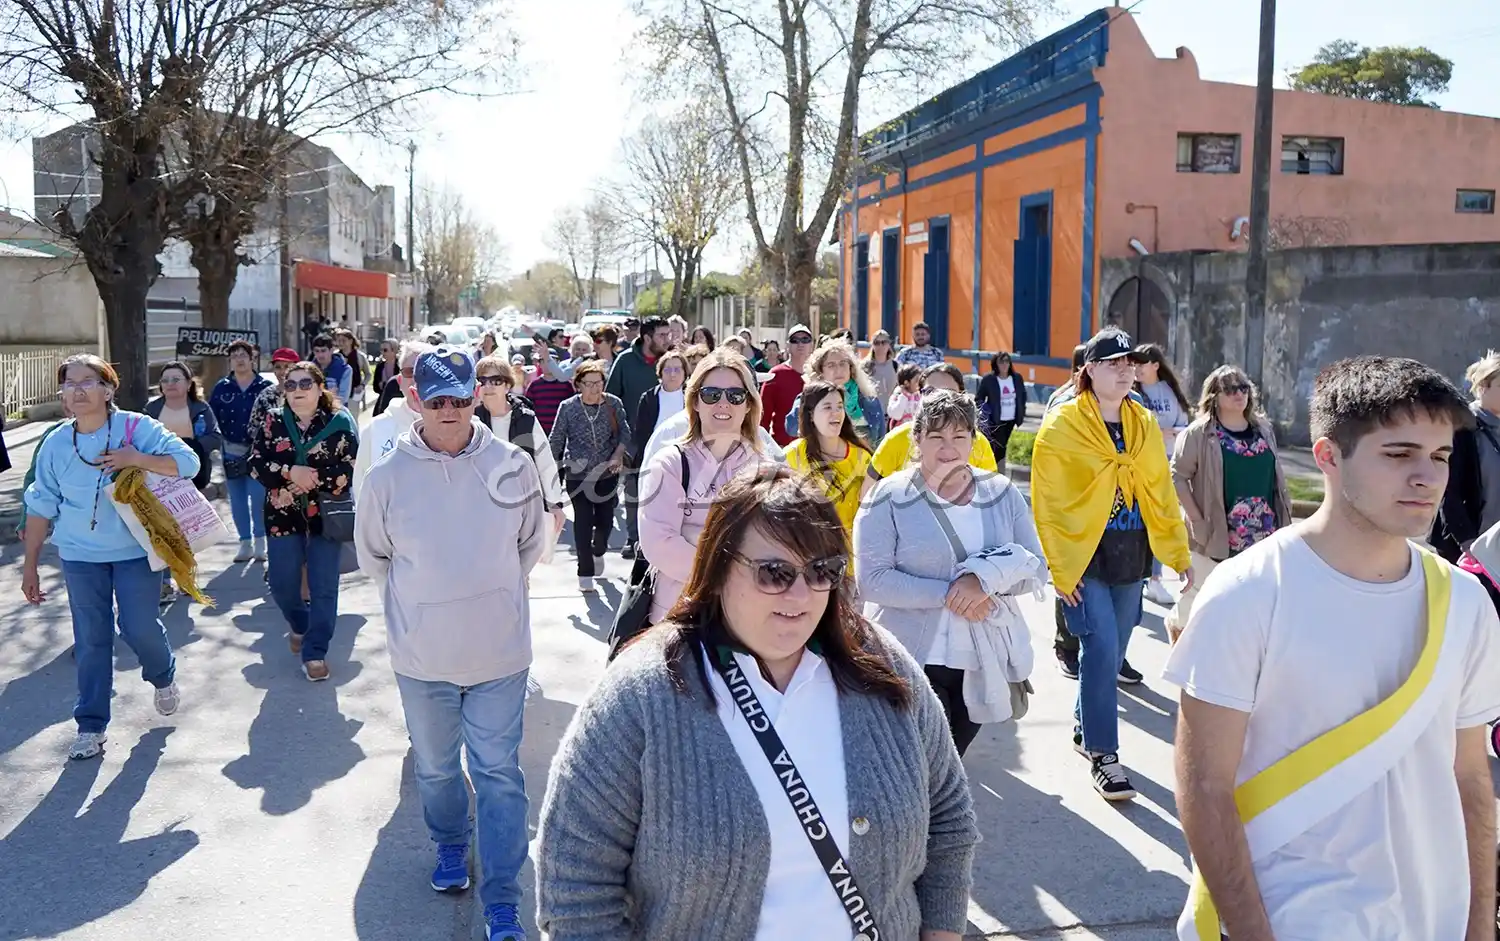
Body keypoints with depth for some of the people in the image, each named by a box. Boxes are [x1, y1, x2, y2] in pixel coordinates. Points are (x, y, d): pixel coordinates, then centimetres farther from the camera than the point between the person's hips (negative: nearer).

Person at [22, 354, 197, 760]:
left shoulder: (137, 427, -9)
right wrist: (29, 564, 6)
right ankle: (91, 725, 16)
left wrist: (135, 458, -26)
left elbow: (188, 462, -15)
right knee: (91, 640, 5)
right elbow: (41, 507, 5)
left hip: (136, 549, -2)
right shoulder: (55, 445, 0)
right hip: (81, 557, 3)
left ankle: (163, 678, 32)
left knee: (140, 628, -2)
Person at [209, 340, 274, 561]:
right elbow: (211, 419, 7)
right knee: (237, 501, 8)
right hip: (232, 451, 3)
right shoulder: (221, 388, 5)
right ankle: (245, 543, 17)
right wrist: (218, 445, -1)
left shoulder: (266, 387, -2)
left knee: (258, 498, -8)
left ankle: (260, 543, 5)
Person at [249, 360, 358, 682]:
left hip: (326, 514, -2)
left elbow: (350, 471, -10)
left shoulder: (339, 422, -2)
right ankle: (300, 625, 37)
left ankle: (315, 652, 10)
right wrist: (290, 471, -18)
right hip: (284, 515, 2)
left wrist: (311, 480, -18)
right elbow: (256, 463, -3)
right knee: (282, 584, 6)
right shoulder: (273, 422, 5)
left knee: (323, 588, -1)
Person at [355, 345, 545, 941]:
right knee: (435, 767, 20)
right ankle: (450, 847, 48)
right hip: (421, 654, 1)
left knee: (498, 773, 3)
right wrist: (419, 602, 12)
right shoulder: (389, 475, -8)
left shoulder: (512, 466, -8)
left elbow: (532, 542, 8)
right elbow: (372, 555, 8)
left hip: (499, 650, -1)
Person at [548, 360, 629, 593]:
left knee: (605, 519, 7)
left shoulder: (614, 404, -5)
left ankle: (598, 552, 41)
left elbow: (625, 432, 4)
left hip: (607, 473, 2)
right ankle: (585, 573, 9)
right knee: (583, 521, -3)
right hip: (577, 474, -1)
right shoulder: (568, 407, -7)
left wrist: (617, 455, -9)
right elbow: (556, 440, 0)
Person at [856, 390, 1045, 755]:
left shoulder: (1002, 493, 6)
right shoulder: (891, 497, -7)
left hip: (983, 664, 4)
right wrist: (948, 594, -21)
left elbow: (1037, 568, 3)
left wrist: (988, 579, -17)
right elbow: (872, 579, -14)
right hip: (912, 662, -4)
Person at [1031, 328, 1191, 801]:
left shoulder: (1145, 424, 8)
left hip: (1131, 556, 5)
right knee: (1102, 650, -11)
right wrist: (1060, 567, -11)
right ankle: (1102, 755, 1)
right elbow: (1048, 503, -8)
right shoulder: (1062, 426, -8)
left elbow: (1161, 493, 12)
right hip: (1084, 558, -5)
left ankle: (1085, 725, 34)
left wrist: (1178, 552, 8)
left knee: (1112, 652, 13)